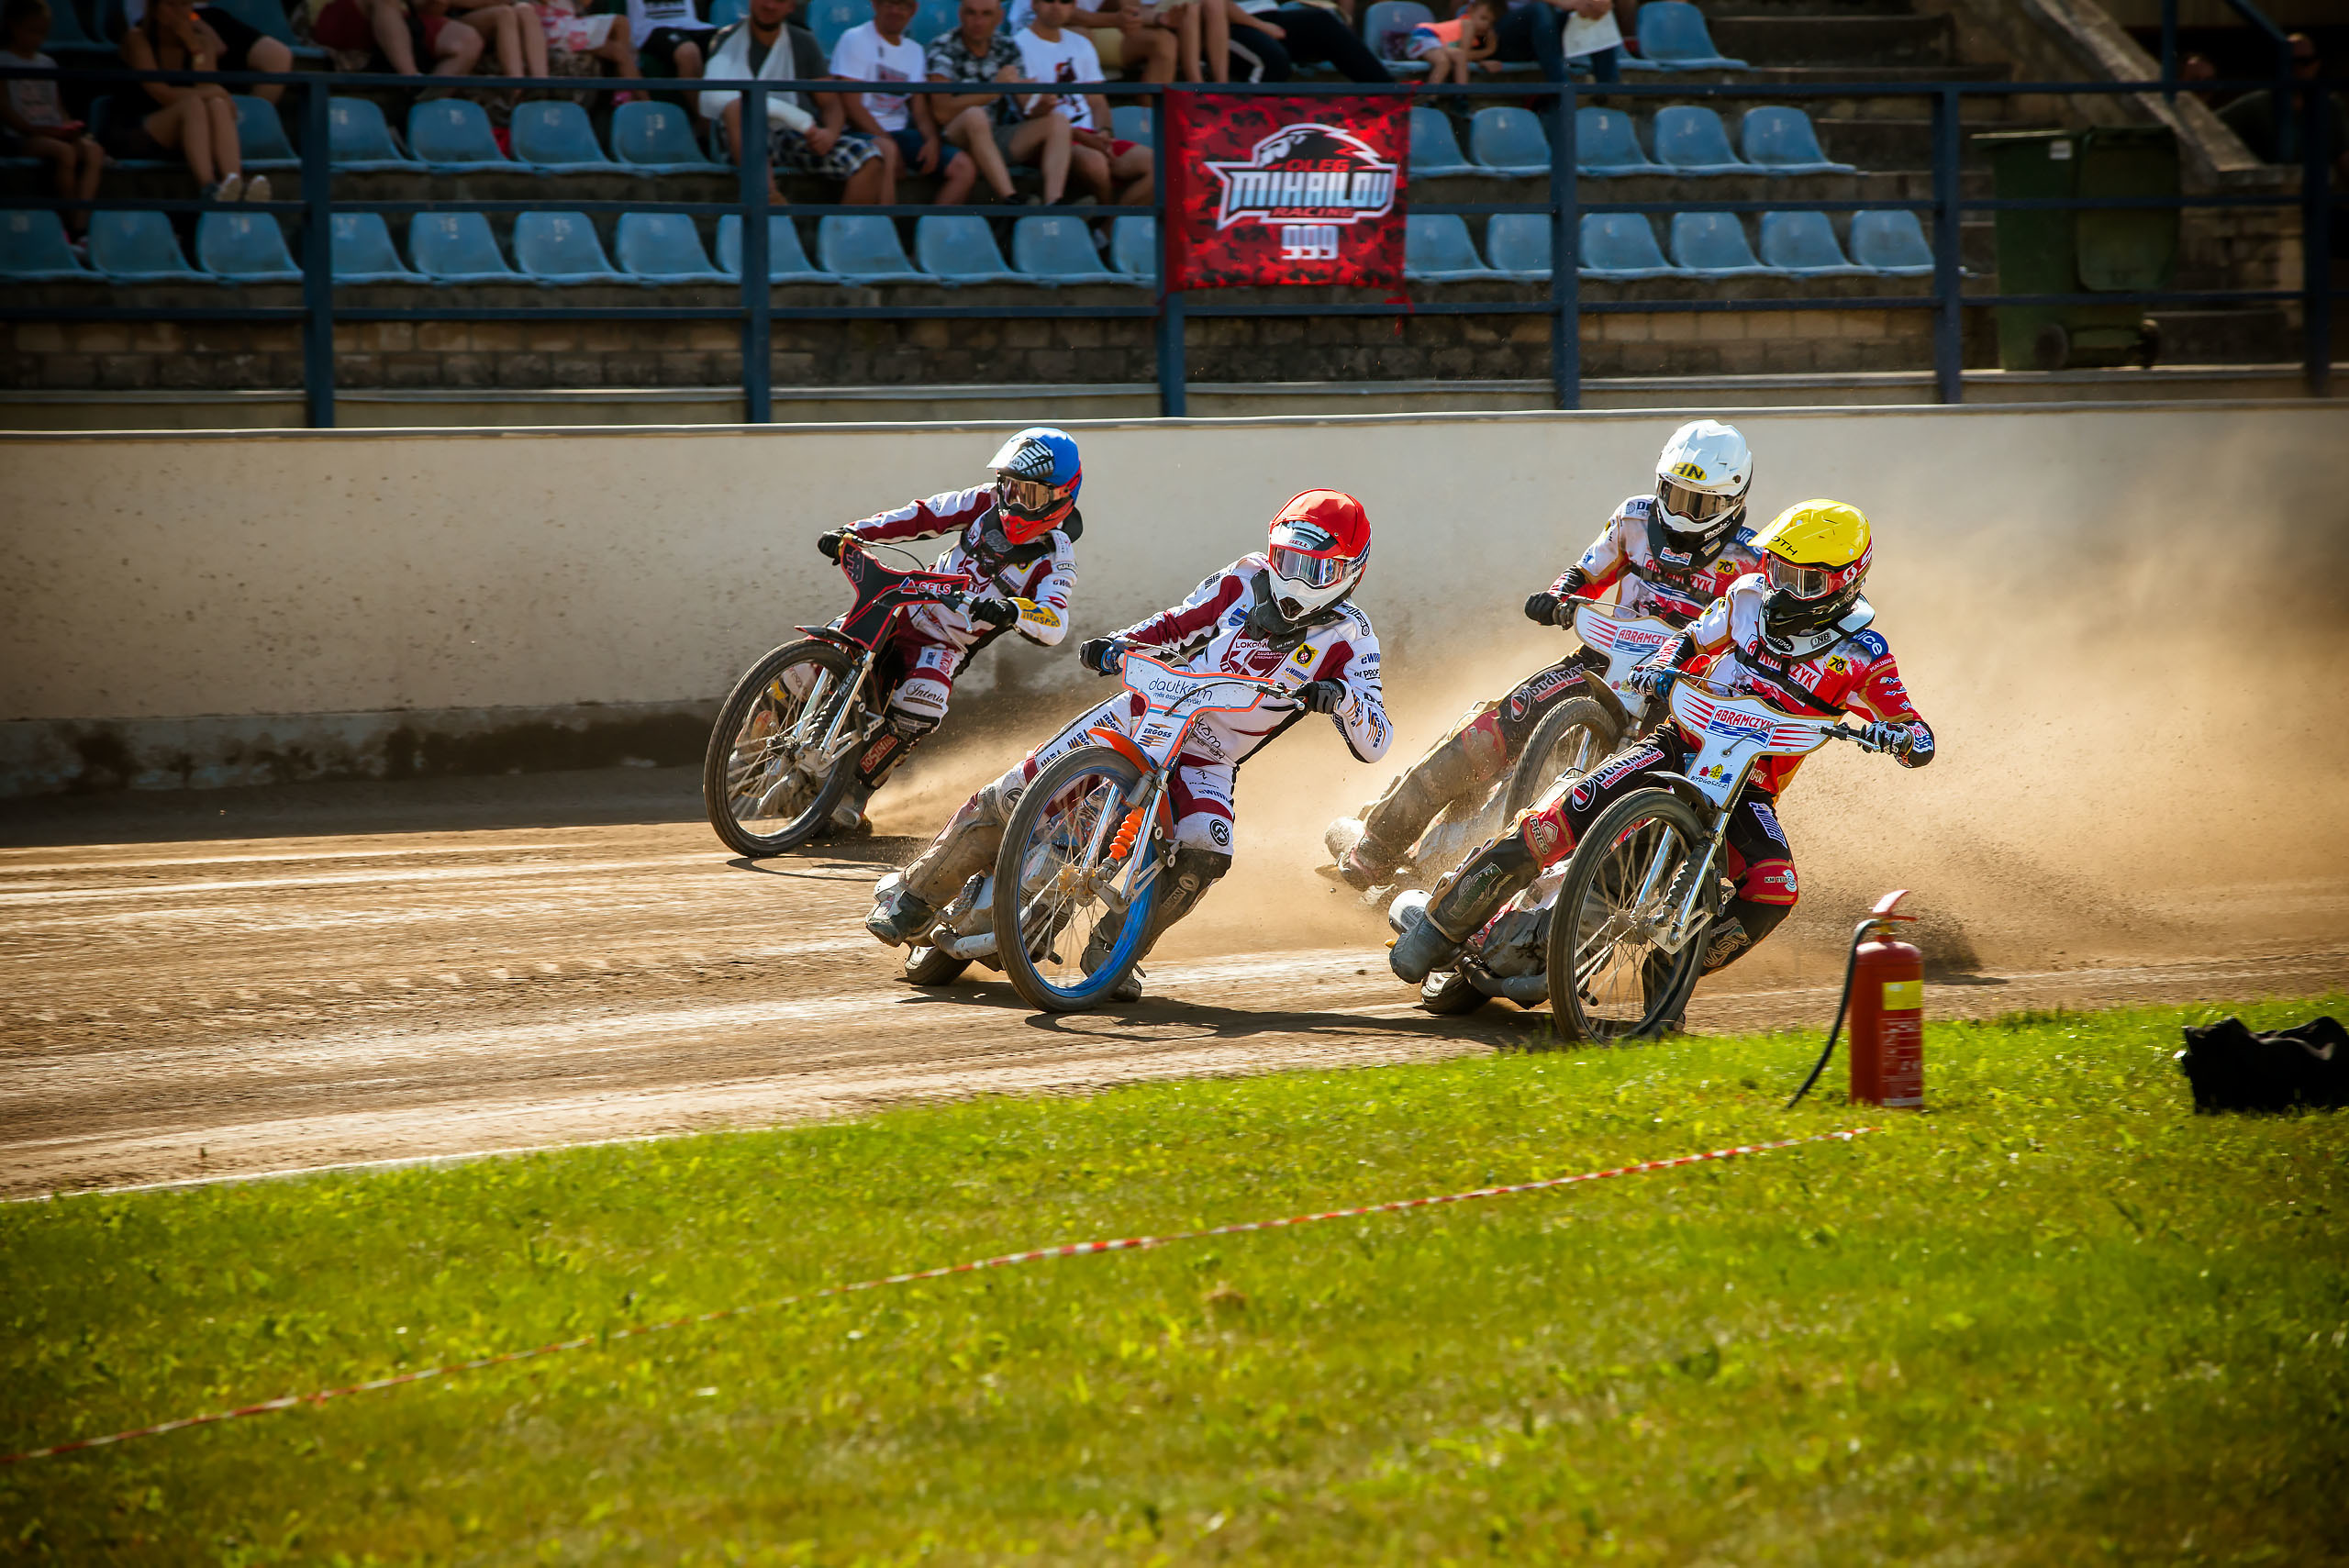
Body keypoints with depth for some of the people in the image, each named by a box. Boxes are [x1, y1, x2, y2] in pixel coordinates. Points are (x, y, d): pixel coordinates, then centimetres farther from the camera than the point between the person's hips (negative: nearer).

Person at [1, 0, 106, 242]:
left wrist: (68, 127, -3)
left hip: (52, 133, 6)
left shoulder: (47, 64, 22)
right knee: (65, 152, -34)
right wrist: (35, 129, -20)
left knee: (94, 150, -23)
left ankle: (80, 228, -33)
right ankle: (69, 224, -29)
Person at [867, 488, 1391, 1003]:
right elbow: (1178, 625, 12)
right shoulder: (1248, 579, -1)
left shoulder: (1348, 638, -9)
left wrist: (1342, 697, -36)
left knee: (1204, 854, -30)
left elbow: (1373, 743, -15)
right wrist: (1116, 644, -7)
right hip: (1144, 713, 1)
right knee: (1016, 795, -9)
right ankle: (914, 894, 8)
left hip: (1206, 762, -1)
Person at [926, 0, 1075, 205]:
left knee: (1058, 121, -13)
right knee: (975, 116, -37)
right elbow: (943, 111, -20)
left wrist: (1040, 108, -19)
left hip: (996, 139, 6)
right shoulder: (942, 48, -7)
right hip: (957, 140, -6)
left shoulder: (1007, 49, 9)